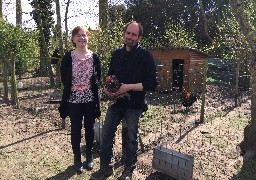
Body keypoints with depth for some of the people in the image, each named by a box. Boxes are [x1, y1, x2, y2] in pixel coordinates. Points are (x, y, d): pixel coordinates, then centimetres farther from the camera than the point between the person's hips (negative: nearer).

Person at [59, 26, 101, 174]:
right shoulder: (68, 57, -3)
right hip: (74, 99, -1)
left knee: (90, 127, 11)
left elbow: (99, 76, 8)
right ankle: (77, 158, 24)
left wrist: (92, 83, -6)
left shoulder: (94, 56, 1)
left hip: (90, 98, 1)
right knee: (76, 128, 8)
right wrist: (74, 86, -2)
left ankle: (89, 156, 28)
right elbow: (64, 78, 1)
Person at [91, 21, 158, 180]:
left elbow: (153, 83, -13)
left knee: (131, 138, 9)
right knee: (107, 134, 6)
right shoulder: (117, 54, 8)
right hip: (116, 101, 5)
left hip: (134, 104, -4)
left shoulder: (145, 56, -8)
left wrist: (129, 87, -21)